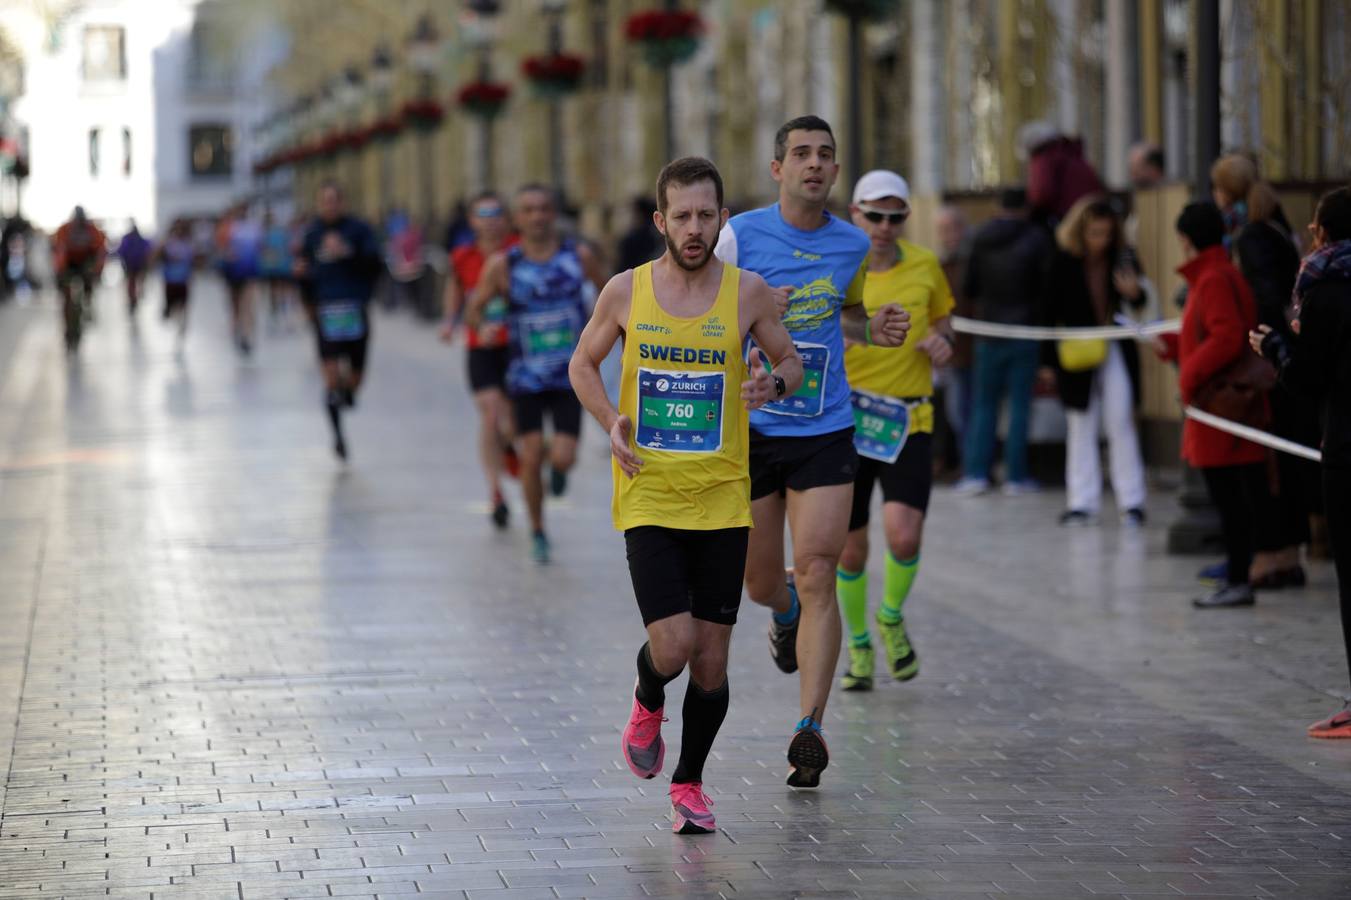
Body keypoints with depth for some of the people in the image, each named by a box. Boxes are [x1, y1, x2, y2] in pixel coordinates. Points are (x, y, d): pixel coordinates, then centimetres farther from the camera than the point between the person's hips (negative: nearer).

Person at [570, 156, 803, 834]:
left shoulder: (747, 292, -2)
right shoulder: (625, 292, -2)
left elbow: (791, 361, 11)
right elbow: (583, 364, 12)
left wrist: (775, 383, -13)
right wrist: (610, 421, -6)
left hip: (723, 501, 1)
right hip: (648, 498, -1)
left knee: (711, 661, 4)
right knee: (672, 645, -14)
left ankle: (689, 783, 25)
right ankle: (647, 703, 22)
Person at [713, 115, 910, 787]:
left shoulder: (852, 244, 6)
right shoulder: (740, 235, -5)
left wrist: (873, 329, 3)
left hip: (824, 432, 1)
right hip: (750, 428, -1)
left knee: (817, 576, -10)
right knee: (762, 582, 10)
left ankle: (809, 730, -9)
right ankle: (785, 613, 49)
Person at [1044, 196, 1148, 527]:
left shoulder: (1121, 258, -3)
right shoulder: (1063, 261, -7)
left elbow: (1139, 303, 6)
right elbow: (1051, 311, -5)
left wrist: (1134, 293, -18)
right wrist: (1050, 358, -8)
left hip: (1115, 350, 1)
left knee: (1121, 423, -1)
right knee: (1081, 427, 5)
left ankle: (1131, 500, 4)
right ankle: (1082, 502, 9)